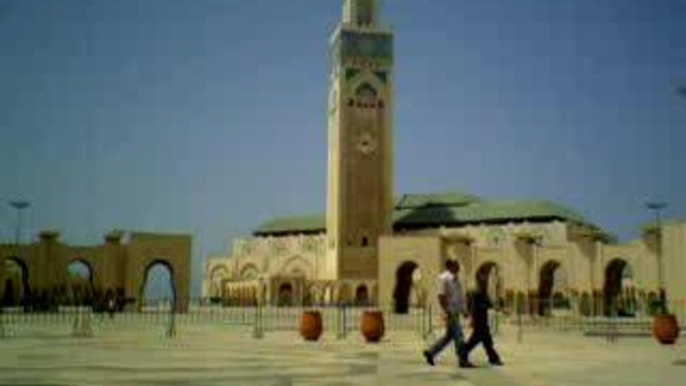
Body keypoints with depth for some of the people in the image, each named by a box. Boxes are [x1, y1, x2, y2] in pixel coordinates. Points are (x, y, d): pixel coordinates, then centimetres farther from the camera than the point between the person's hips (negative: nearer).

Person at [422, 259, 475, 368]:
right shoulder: (444, 278, -14)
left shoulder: (455, 278, 14)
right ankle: (463, 360, 1)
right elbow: (441, 296, -18)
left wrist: (464, 310, 17)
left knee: (449, 336, 13)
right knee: (458, 336, -6)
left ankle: (430, 352, 21)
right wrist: (446, 312, -22)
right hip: (450, 311, -10)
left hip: (456, 311, 10)